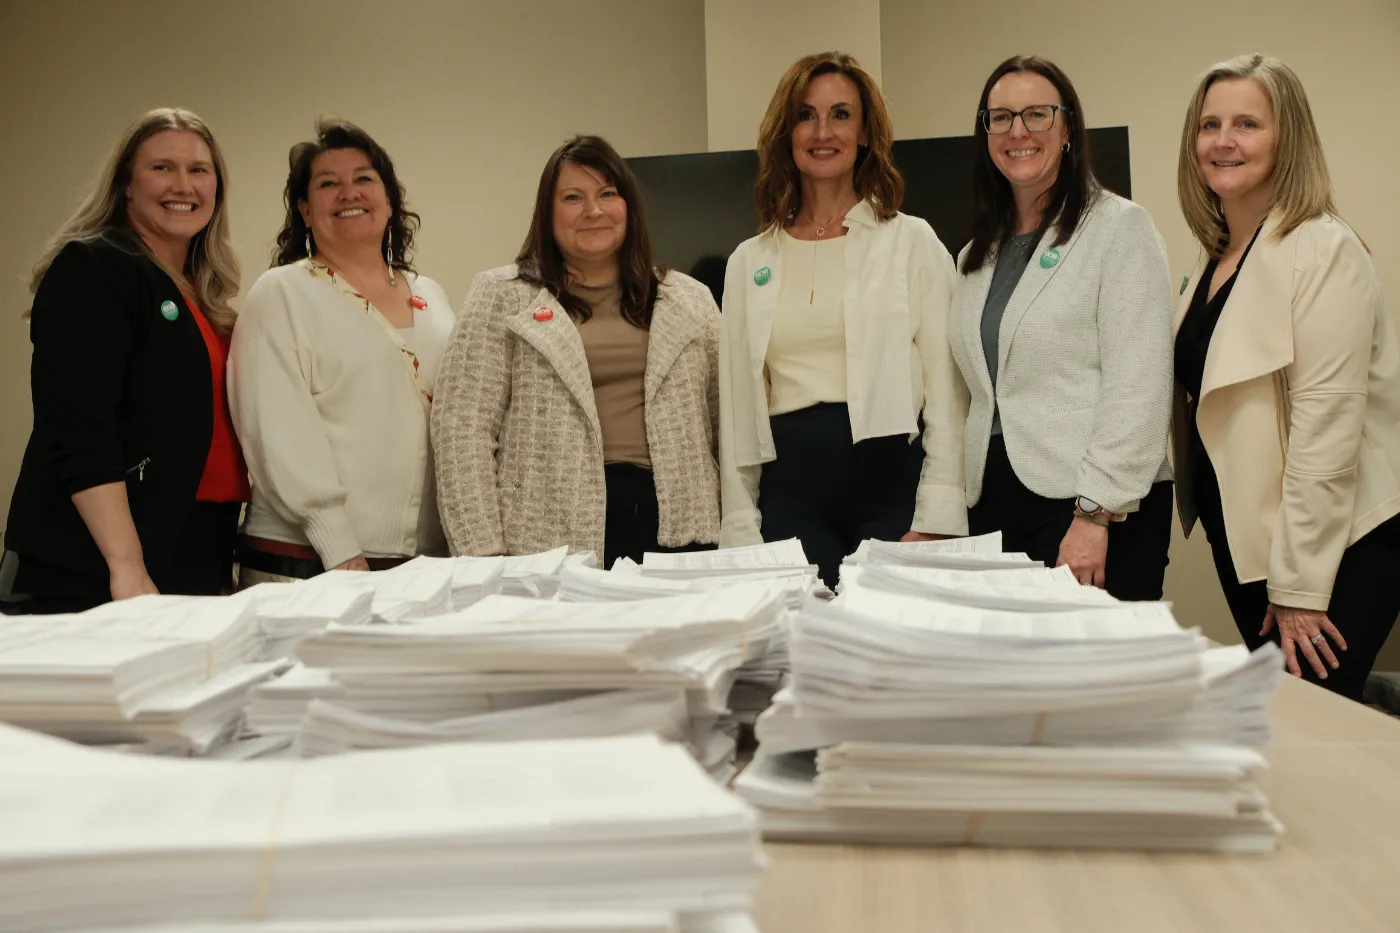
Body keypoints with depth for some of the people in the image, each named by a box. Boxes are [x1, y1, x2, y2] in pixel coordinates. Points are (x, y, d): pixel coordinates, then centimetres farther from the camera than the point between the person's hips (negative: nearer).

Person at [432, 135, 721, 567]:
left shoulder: (689, 300, 15)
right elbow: (464, 431, -2)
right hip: (550, 534, -3)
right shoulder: (502, 297, 4)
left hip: (673, 528, 3)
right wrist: (484, 555, -9)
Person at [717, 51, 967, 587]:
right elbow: (737, 407, 11)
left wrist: (933, 522, -9)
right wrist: (740, 532, 4)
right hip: (790, 489, 2)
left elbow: (946, 394, -1)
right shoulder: (749, 262, 12)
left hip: (890, 478, -2)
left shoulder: (913, 243, 3)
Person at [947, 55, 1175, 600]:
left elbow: (1137, 389, -12)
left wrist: (1095, 514, -19)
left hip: (1098, 512, -6)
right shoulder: (977, 256, 17)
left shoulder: (1120, 228, -3)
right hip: (995, 504, 6)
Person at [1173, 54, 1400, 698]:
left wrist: (1300, 586, -20)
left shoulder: (1324, 252, -14)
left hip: (1333, 543, -8)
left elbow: (1326, 422, -19)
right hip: (1241, 537, 8)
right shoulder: (1213, 259, 10)